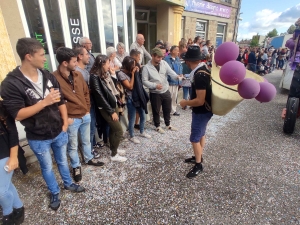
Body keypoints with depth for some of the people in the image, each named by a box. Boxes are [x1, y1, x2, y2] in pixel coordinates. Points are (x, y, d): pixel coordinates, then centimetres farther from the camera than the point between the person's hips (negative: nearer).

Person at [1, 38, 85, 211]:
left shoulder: (48, 76, -4)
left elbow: (61, 100, 3)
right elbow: (17, 114, -21)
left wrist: (65, 122, -4)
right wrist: (45, 102, -29)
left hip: (59, 132, 4)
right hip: (38, 138, -3)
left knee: (63, 161, 24)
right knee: (47, 167, 20)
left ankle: (68, 183, 49)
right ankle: (55, 193, 44)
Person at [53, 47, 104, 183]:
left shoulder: (78, 75, 2)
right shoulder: (54, 78, -18)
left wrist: (88, 109, 7)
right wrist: (65, 117, -14)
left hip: (85, 116, 6)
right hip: (71, 119, -5)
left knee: (86, 140, 23)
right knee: (73, 145, 14)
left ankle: (89, 158, 46)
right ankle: (76, 166, 36)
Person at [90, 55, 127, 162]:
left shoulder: (105, 74, 8)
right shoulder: (95, 77, -18)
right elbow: (100, 96, -19)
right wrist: (111, 111, -17)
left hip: (111, 105, 8)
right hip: (105, 108, -8)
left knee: (113, 128, 18)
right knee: (119, 130, -4)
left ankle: (113, 148, 36)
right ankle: (114, 155, 11)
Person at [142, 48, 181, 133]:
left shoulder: (164, 63, 0)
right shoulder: (147, 67, -11)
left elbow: (170, 72, -11)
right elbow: (144, 81, -12)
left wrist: (176, 76, -33)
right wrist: (155, 85, -24)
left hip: (166, 91, 4)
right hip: (155, 93, -4)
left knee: (167, 109, 17)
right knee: (156, 111, 11)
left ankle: (168, 125, 39)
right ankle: (158, 126, 32)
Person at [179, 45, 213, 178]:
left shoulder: (199, 75, -29)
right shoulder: (204, 69, 1)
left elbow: (200, 101, -30)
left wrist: (185, 103, -16)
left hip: (201, 111, -10)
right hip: (204, 110, 10)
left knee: (195, 138, 2)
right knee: (201, 134, 22)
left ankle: (198, 165, 20)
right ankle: (198, 157, 40)